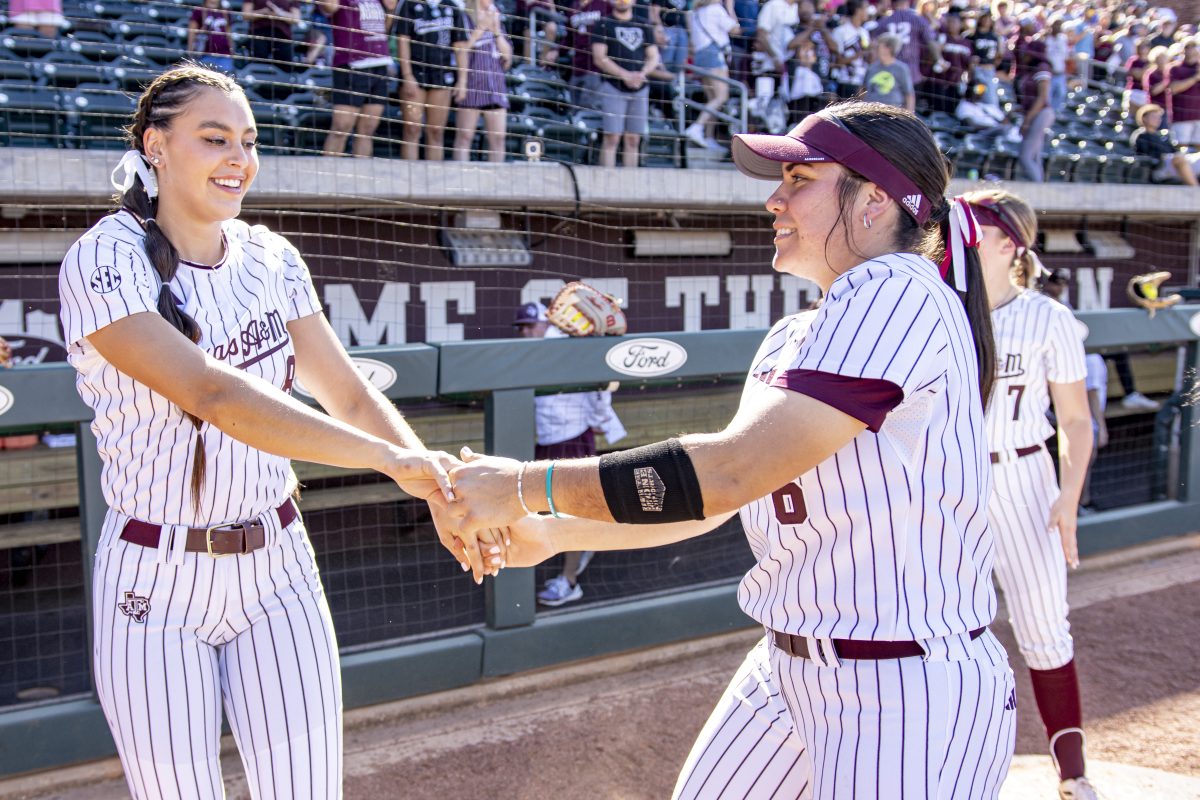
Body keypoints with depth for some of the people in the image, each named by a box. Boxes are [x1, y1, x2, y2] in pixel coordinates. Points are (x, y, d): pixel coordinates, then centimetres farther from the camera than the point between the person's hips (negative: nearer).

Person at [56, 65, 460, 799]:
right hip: (158, 583, -4)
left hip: (277, 568, 4)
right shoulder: (104, 262, -15)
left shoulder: (271, 258, 2)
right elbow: (213, 395, -29)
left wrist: (440, 485, -15)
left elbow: (350, 395, 2)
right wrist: (387, 457, -35)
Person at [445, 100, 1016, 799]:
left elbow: (735, 468, -26)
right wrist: (550, 535, 6)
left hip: (910, 697, -9)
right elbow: (714, 500, 13)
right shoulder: (793, 340, 12)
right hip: (788, 667, 9)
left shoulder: (895, 295, -18)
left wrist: (526, 485, -21)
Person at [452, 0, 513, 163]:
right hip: (472, 80, -5)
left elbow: (507, 54, 12)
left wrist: (496, 29, 3)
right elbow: (461, 48, -8)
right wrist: (481, 26, -6)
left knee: (498, 136, -1)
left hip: (495, 83, 6)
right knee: (465, 135, -7)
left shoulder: (497, 23, 21)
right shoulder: (465, 18, 4)